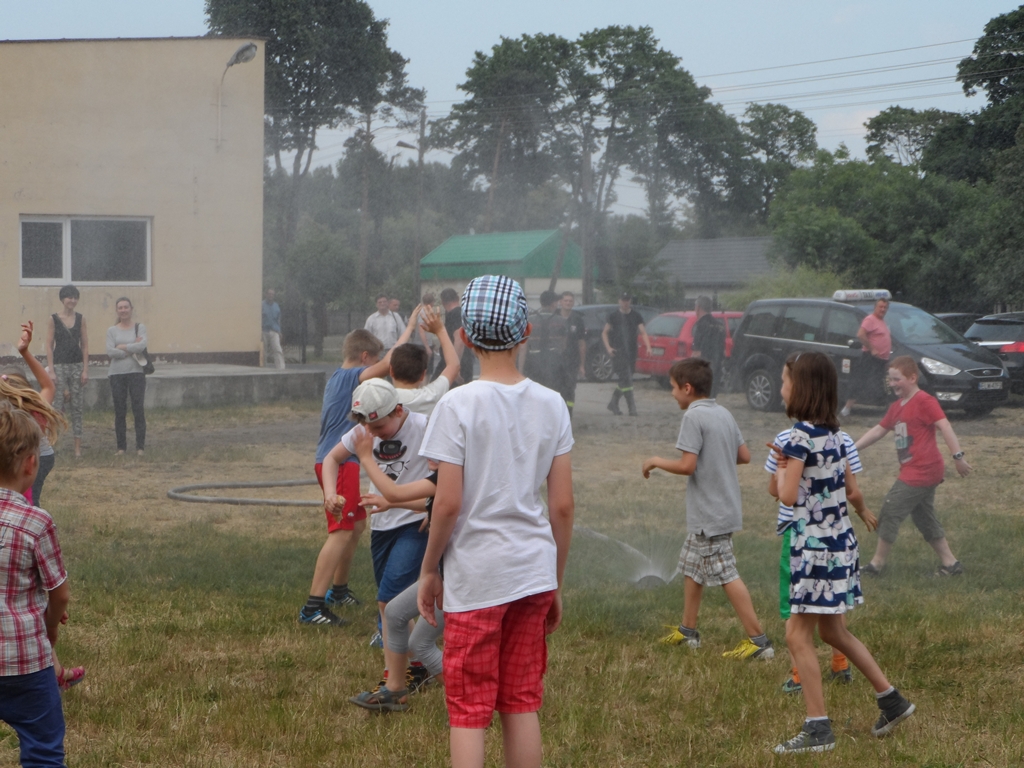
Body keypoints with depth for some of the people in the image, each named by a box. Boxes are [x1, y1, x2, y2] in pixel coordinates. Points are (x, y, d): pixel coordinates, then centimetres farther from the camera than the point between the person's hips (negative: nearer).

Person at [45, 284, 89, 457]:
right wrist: (51, 370, -9)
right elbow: (49, 346, -3)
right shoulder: (53, 319, -1)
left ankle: (77, 447, 5)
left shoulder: (80, 319, 6)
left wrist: (85, 370, 0)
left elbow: (85, 345, 7)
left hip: (77, 365, 3)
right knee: (57, 405, -5)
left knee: (77, 406, 3)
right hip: (59, 365, -2)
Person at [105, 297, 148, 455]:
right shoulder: (112, 330, 7)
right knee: (119, 412, 3)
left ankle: (140, 446, -1)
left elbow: (141, 346, -11)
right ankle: (121, 447, 10)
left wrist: (122, 347, -8)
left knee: (139, 410, -5)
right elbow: (110, 352, -7)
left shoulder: (139, 328, 5)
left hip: (136, 372, -1)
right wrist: (132, 349, -8)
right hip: (117, 374, 1)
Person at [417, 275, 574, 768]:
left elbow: (448, 503, -14)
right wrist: (555, 583, 13)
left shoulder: (459, 404, -12)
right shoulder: (550, 405, 2)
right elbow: (562, 504, 3)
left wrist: (429, 569, 1)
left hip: (475, 576, -4)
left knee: (468, 711, 3)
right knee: (522, 705, 13)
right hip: (534, 572, 4)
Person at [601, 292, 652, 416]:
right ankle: (632, 407, -16)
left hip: (631, 352, 4)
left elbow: (643, 332, 3)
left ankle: (613, 404, 24)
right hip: (618, 352, -4)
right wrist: (608, 348, -6)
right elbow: (604, 333, 9)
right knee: (626, 379, -14)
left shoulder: (636, 316, 9)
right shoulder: (614, 316, 4)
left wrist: (648, 347, -14)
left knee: (624, 380, 8)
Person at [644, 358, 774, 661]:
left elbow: (687, 465, -21)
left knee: (726, 575, -7)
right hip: (726, 508, 10)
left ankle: (758, 640, -8)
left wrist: (656, 461, -6)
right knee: (691, 565, 20)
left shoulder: (694, 416, -16)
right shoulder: (724, 414, 10)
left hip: (710, 514, -10)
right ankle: (687, 630, 28)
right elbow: (744, 456, 12)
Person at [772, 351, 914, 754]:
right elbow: (851, 486, 16)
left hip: (816, 545, -9)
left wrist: (782, 471, -3)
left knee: (798, 636, -3)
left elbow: (788, 496, -23)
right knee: (833, 631, 21)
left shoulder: (800, 436, -18)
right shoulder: (833, 434, 8)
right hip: (840, 540, 9)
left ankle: (818, 728, -3)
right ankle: (891, 701, 27)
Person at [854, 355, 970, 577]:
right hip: (914, 472, 10)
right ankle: (950, 562, 18)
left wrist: (957, 456, -28)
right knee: (925, 519, 14)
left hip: (921, 472, -10)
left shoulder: (924, 401, -13)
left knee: (890, 512, -5)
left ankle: (878, 563, 3)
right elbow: (878, 431, 21)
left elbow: (944, 426, -20)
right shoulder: (897, 407, 15)